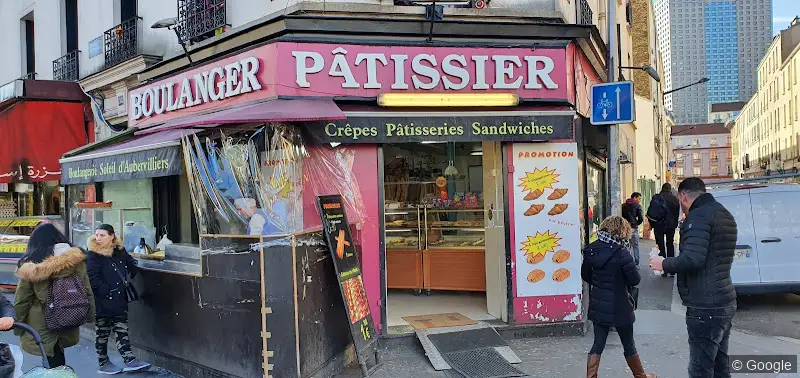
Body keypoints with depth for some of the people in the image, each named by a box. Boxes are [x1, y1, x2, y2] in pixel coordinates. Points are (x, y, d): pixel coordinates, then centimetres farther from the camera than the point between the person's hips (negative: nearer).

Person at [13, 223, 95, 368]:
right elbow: (87, 291, 1)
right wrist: (90, 315, 13)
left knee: (53, 363, 9)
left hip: (42, 328, -2)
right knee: (57, 357, 21)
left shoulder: (31, 268, -12)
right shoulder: (76, 259, -6)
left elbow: (21, 301, -6)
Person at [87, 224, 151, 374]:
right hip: (103, 303, -5)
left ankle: (130, 360, 8)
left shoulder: (120, 252, 7)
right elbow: (93, 279, -16)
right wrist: (107, 292, -21)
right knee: (103, 333, 8)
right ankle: (103, 363, 18)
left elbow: (133, 267, 21)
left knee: (122, 331, 7)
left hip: (120, 301, 5)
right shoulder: (93, 256, -9)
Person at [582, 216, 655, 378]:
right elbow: (635, 279, -15)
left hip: (598, 305, 5)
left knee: (598, 344, 12)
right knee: (628, 345, 15)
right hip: (618, 307, -4)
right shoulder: (621, 253, -19)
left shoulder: (591, 249, -2)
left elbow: (585, 275, 8)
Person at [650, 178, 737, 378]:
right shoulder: (724, 214, 17)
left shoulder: (699, 215, -15)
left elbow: (692, 259, -26)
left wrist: (664, 264, -10)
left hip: (705, 307, -10)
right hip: (725, 302, 10)